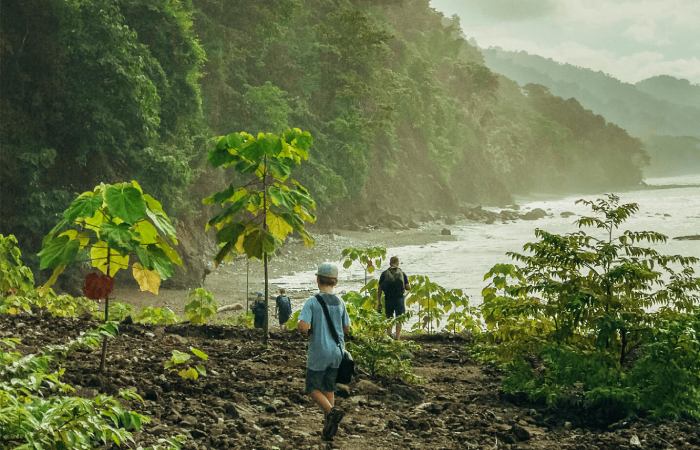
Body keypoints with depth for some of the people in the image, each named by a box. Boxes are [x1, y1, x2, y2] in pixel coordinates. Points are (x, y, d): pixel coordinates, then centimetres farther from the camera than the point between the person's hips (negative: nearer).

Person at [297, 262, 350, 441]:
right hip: (337, 352, 5)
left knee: (313, 389, 9)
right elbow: (347, 329, 9)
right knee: (328, 388, 17)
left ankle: (332, 411, -16)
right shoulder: (340, 303, 1)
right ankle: (328, 426, 13)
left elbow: (302, 327, -23)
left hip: (318, 353, -4)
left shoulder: (312, 302, -13)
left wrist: (306, 331, -1)